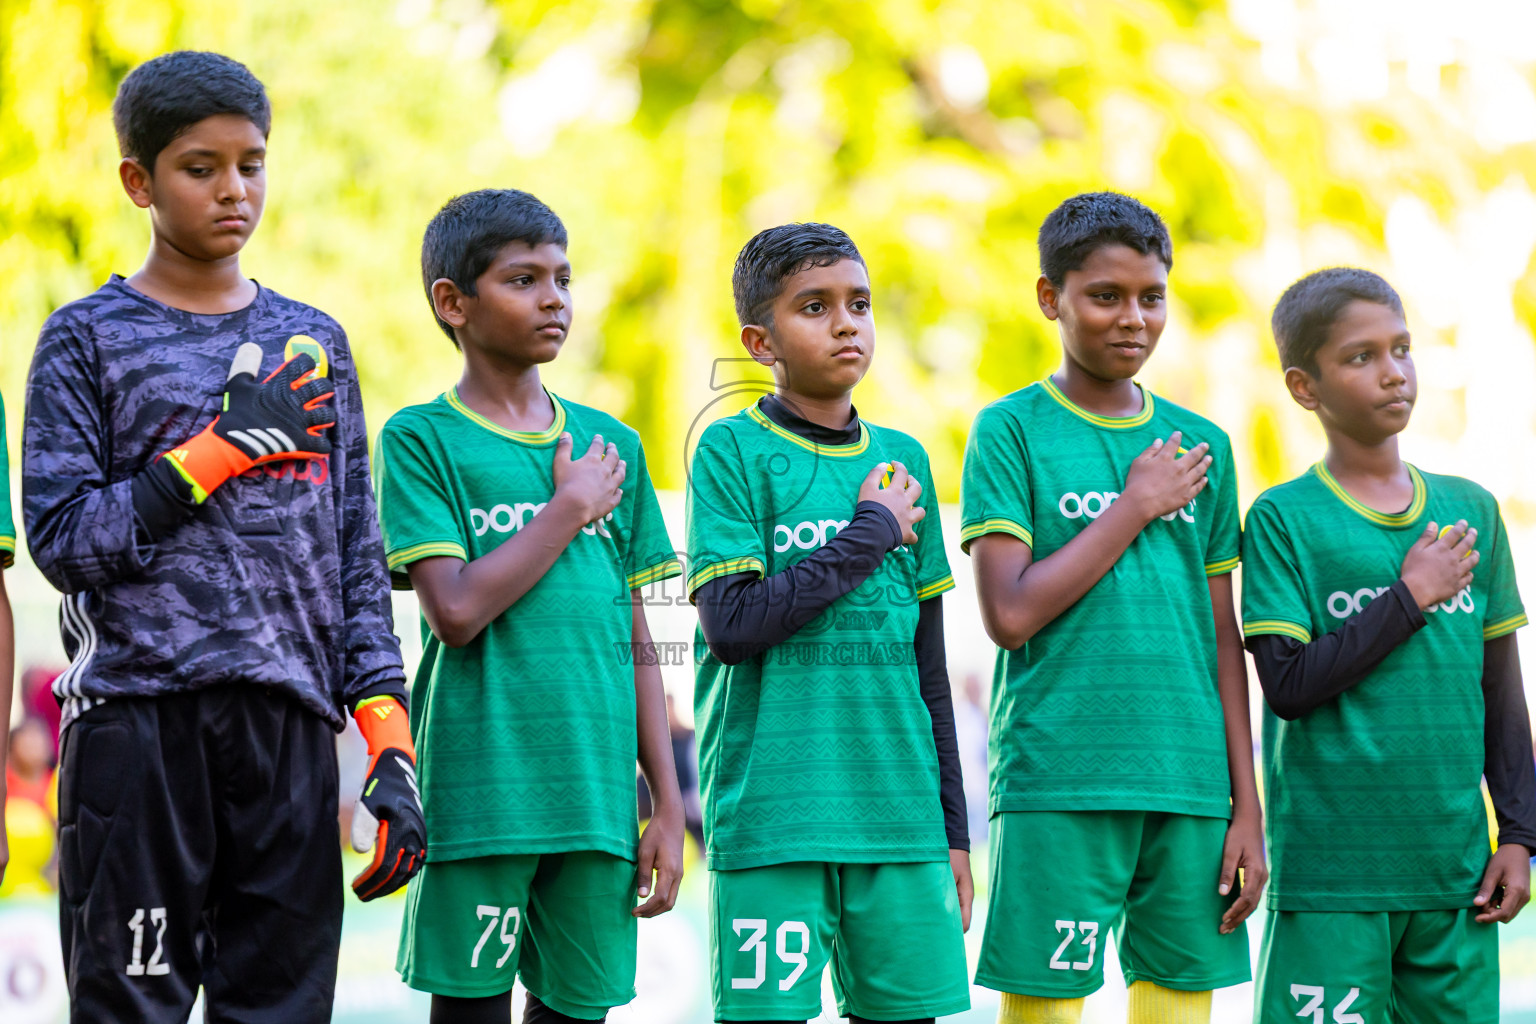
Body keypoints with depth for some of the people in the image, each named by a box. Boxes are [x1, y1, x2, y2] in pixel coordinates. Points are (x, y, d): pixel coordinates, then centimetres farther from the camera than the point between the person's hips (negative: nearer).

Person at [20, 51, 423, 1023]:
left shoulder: (314, 342, 16)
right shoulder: (89, 339, 5)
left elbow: (357, 556, 14)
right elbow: (62, 539, -5)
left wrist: (391, 740, 5)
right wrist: (224, 449, -8)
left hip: (290, 723, 4)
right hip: (138, 717, -3)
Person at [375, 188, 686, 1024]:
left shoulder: (612, 446, 14)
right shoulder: (420, 440, 0)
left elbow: (636, 643, 15)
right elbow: (456, 612, -13)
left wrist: (667, 805, 11)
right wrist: (568, 512, -6)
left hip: (598, 795, 4)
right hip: (479, 791, -4)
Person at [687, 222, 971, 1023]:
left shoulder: (902, 461, 13)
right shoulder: (733, 450, -1)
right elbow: (730, 625, -13)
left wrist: (952, 828, 15)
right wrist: (869, 536, -9)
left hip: (898, 811, 4)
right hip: (771, 811, -4)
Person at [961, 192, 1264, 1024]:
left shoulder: (1201, 447, 13)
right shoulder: (1012, 431, 1)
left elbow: (1222, 637, 14)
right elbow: (1009, 614, -10)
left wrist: (1247, 807, 9)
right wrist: (1136, 506, -6)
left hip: (1191, 786, 4)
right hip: (1057, 782, -4)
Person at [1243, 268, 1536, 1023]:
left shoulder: (1472, 511, 10)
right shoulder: (1283, 519, -3)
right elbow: (1288, 684, -12)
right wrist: (1411, 597, -11)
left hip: (1454, 871, 4)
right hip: (1332, 875, -4)